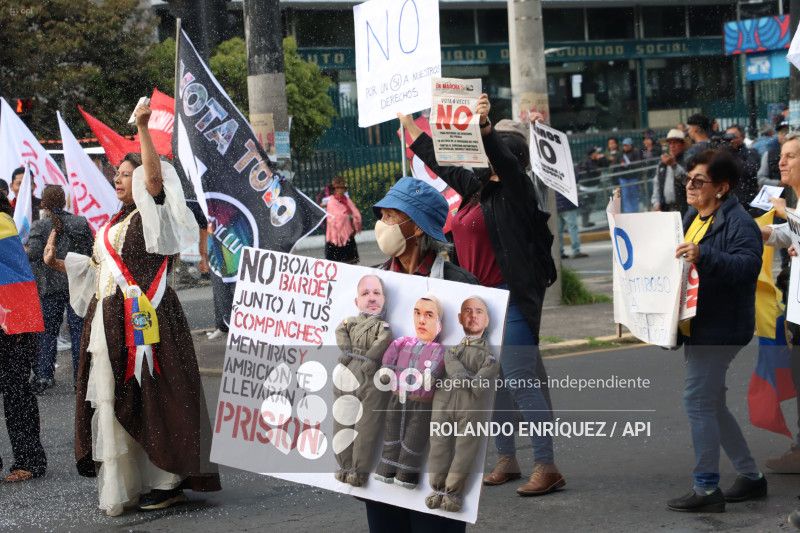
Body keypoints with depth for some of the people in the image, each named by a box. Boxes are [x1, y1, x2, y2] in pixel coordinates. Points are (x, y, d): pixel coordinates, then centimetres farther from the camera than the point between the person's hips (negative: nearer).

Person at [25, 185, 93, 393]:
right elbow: (92, 251, 2)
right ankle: (80, 379, 5)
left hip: (50, 286, -1)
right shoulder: (80, 223, 0)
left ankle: (43, 375, 6)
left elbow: (33, 255, -15)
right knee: (78, 330, 5)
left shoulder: (38, 227, -6)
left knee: (47, 331, 10)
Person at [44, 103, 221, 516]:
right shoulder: (114, 224, 21)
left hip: (144, 315, -9)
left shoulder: (152, 216, -4)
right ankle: (129, 483, 16)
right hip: (109, 320, 9)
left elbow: (154, 177, -21)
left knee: (153, 397, -7)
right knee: (115, 399, 9)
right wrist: (58, 264, 18)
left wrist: (143, 127, -26)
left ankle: (169, 481, -1)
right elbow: (96, 269, 27)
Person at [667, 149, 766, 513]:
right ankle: (751, 476, 26)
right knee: (711, 405, 15)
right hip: (696, 328, 10)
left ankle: (706, 489, -2)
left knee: (697, 401, -10)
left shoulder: (738, 222, -14)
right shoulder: (693, 218, 16)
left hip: (719, 329, -10)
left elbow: (748, 265, -29)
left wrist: (704, 257, -39)